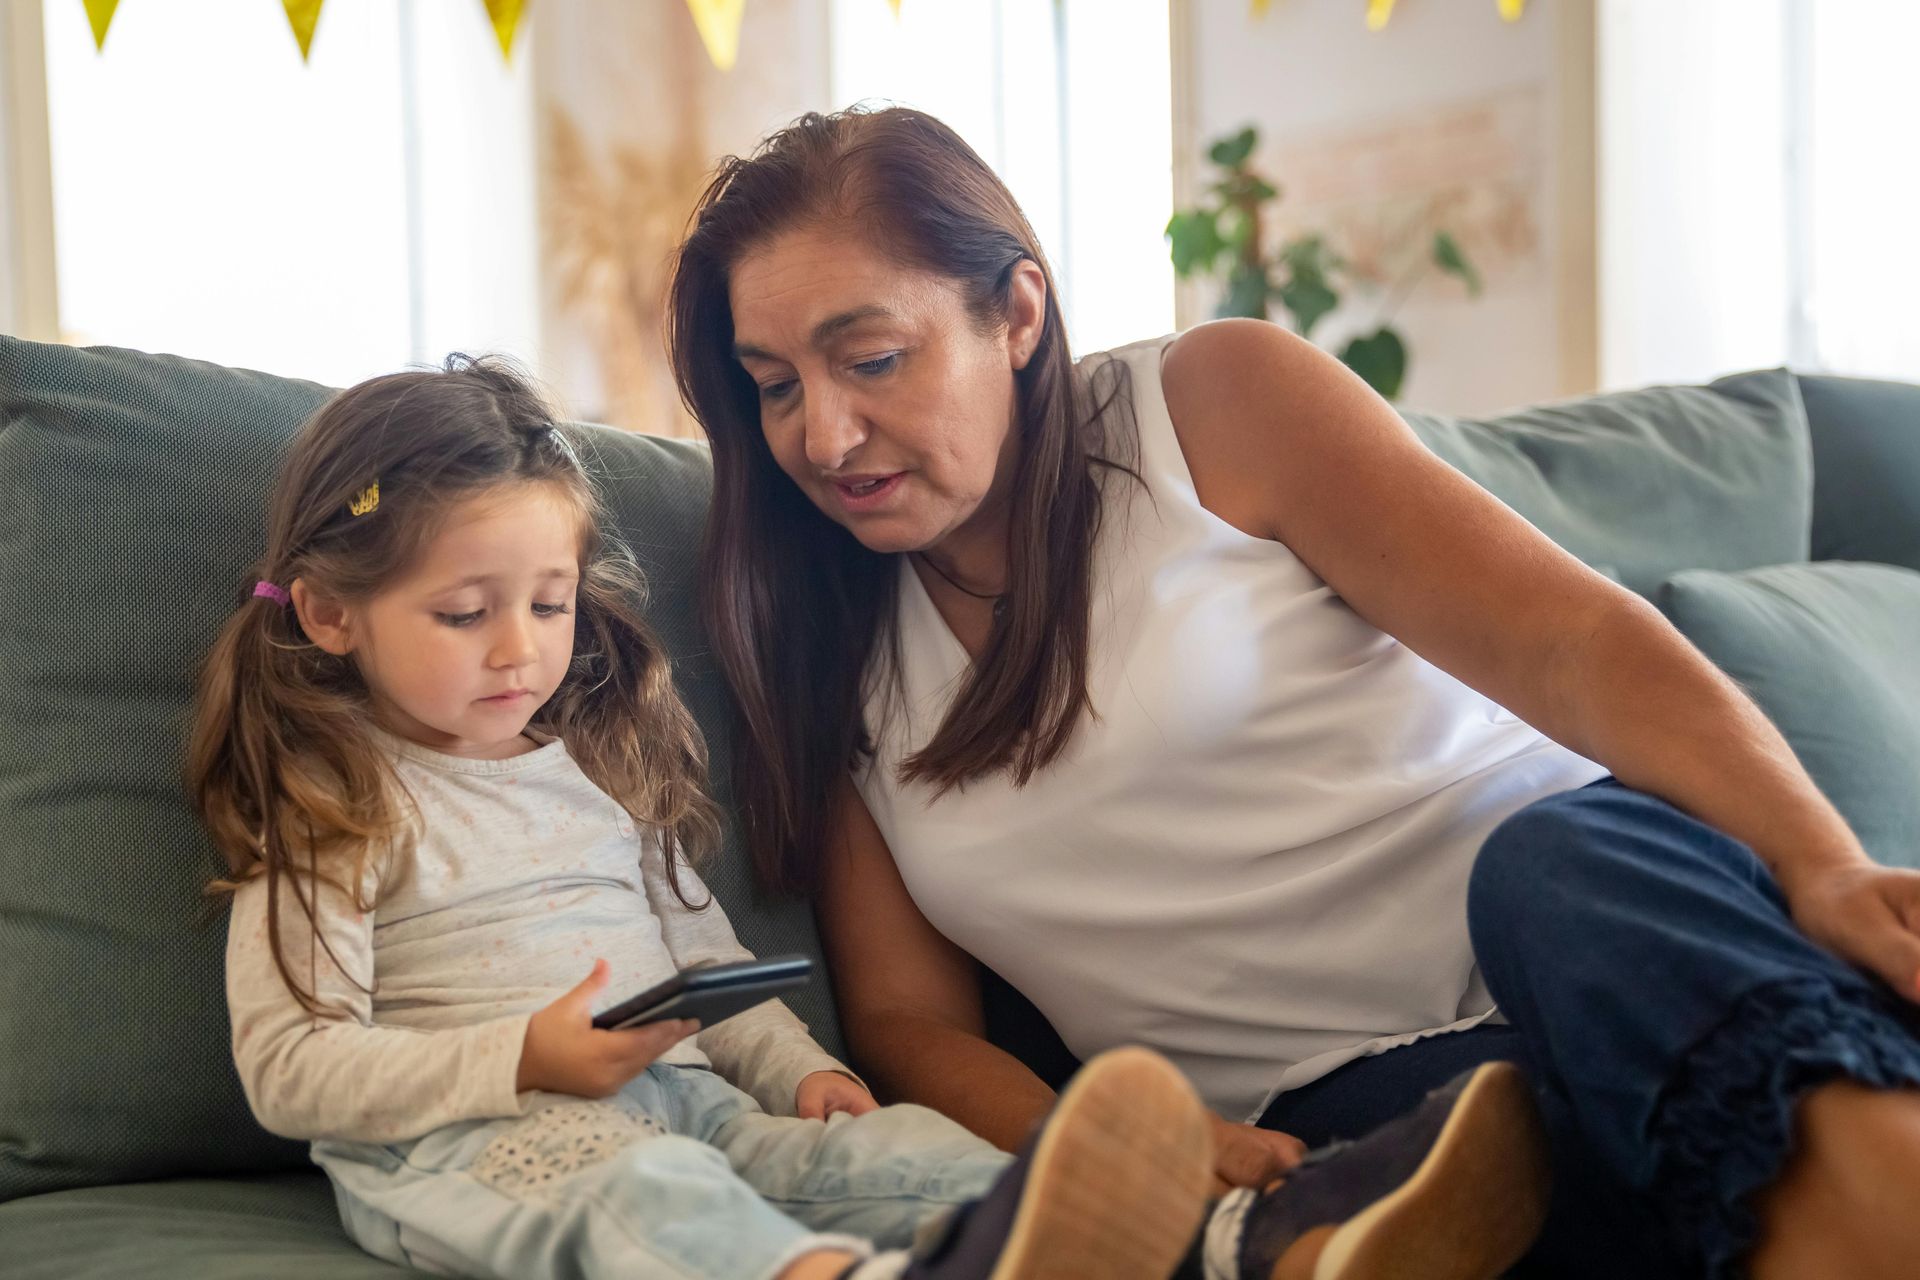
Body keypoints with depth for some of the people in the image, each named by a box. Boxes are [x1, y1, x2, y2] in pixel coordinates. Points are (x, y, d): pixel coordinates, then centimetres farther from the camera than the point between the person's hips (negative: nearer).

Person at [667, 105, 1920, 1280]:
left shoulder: (1216, 400, 2)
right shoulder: (825, 661, 12)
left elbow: (1570, 640, -7)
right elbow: (909, 1017, 9)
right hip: (1325, 1107, 1)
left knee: (1568, 862, -37)